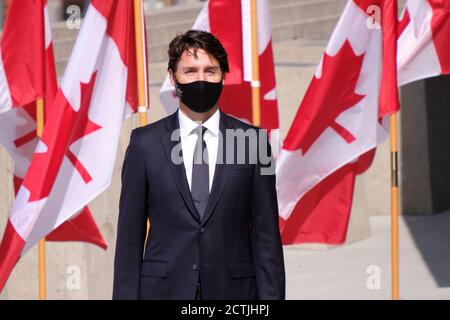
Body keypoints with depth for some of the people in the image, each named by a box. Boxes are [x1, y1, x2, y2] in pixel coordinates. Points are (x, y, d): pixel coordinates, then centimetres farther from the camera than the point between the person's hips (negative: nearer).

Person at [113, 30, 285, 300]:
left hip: (233, 290, 1)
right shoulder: (145, 143, 5)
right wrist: (125, 296, -1)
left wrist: (270, 297, -2)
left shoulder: (252, 141, 5)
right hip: (163, 290, 0)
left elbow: (266, 235, 5)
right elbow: (130, 235, 6)